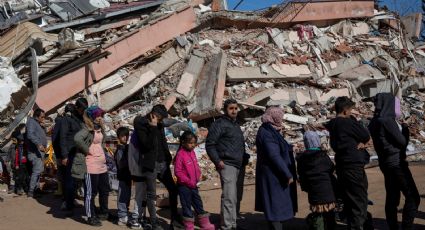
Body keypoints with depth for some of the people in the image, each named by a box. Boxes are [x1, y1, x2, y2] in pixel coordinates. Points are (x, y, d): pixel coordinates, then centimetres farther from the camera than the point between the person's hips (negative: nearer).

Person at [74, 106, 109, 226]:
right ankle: (91, 217, 11)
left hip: (102, 165, 9)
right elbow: (77, 139, -34)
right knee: (91, 192, 1)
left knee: (104, 190, 17)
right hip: (91, 166, -9)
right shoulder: (87, 129, -15)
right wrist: (87, 150, -22)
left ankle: (103, 213, 32)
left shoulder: (99, 128, 12)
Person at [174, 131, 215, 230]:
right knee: (187, 207, 4)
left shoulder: (192, 152, 7)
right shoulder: (180, 154, -16)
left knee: (199, 205, 15)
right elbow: (177, 171, -18)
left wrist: (198, 177, 4)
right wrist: (188, 181, -18)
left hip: (194, 185, 7)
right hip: (184, 186, -7)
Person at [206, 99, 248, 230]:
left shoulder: (236, 126, 22)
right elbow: (210, 144, -10)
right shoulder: (220, 124, -4)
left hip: (238, 166, 8)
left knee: (235, 198, 13)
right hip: (227, 165, -8)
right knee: (229, 198, -13)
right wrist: (217, 161, -17)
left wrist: (244, 157, 16)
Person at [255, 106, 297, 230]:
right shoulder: (267, 133, -18)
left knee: (277, 206, 16)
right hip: (273, 177, -10)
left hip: (274, 176, 10)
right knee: (276, 206, -4)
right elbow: (274, 156, -23)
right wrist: (288, 175, -20)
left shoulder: (271, 131, 13)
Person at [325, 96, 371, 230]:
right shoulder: (348, 122, -15)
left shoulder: (332, 124, 9)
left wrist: (362, 142, -3)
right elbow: (366, 136, -7)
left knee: (349, 200, 16)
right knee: (360, 200, -2)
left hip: (341, 166, 9)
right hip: (354, 166, -9)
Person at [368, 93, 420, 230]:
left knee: (392, 198, 13)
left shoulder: (374, 122, 8)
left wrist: (398, 126, 11)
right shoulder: (388, 121, -18)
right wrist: (404, 129, 4)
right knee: (413, 197, -3)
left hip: (385, 162, 9)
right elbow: (402, 142, -12)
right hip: (396, 163, -9)